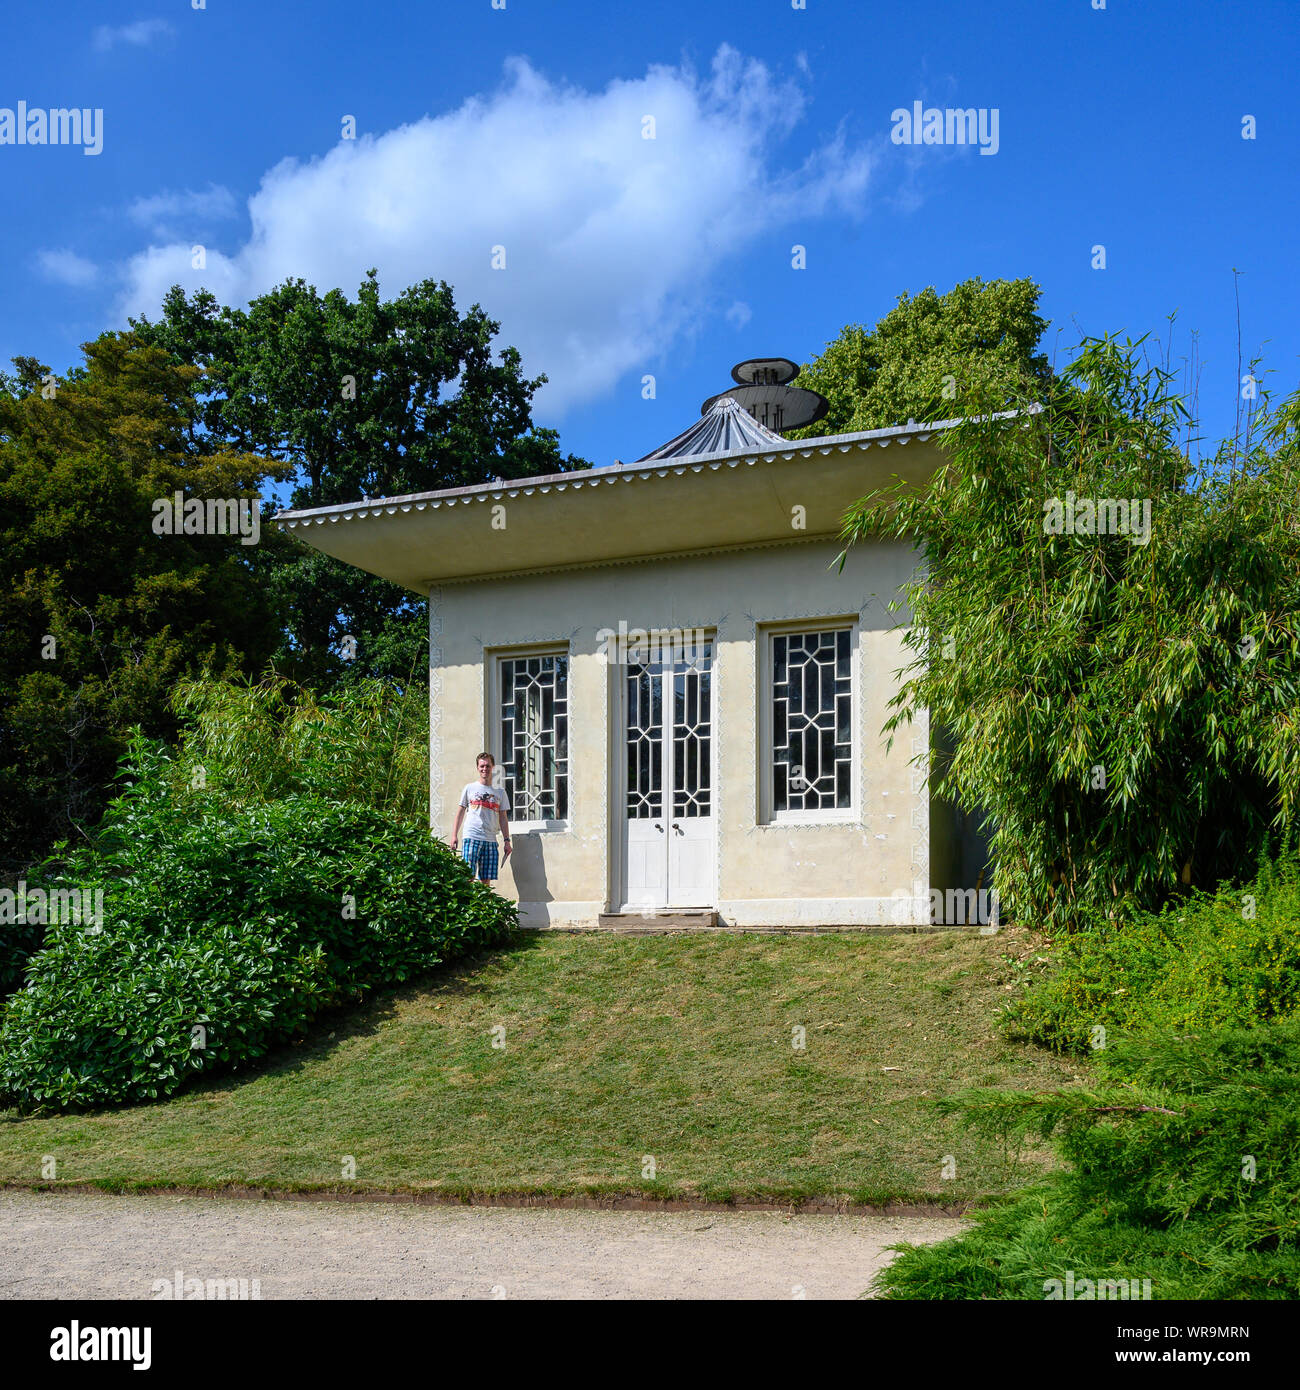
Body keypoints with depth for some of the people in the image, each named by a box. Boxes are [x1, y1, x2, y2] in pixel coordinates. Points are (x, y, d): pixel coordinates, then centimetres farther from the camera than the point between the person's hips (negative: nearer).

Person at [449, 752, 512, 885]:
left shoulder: (500, 792, 12)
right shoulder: (470, 788, 8)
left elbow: (503, 818, 13)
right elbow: (460, 811, 12)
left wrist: (507, 840, 6)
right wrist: (454, 835, 5)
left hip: (490, 840, 2)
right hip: (471, 838, -2)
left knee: (486, 879, 1)